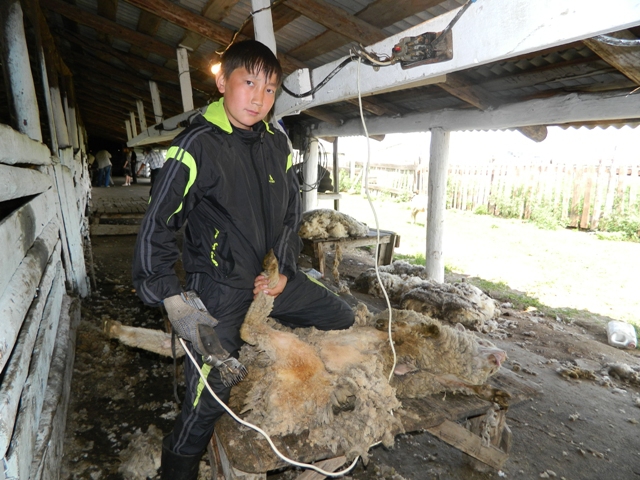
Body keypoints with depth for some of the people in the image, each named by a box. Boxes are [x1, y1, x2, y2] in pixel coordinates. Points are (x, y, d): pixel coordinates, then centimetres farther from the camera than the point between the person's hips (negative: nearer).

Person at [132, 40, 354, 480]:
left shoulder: (277, 143, 4)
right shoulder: (197, 146, -14)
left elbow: (291, 213, 12)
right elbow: (158, 227, -12)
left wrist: (285, 271, 1)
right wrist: (174, 300, -16)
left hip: (274, 277, 6)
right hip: (219, 290, -6)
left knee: (342, 319, 13)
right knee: (210, 396, 0)